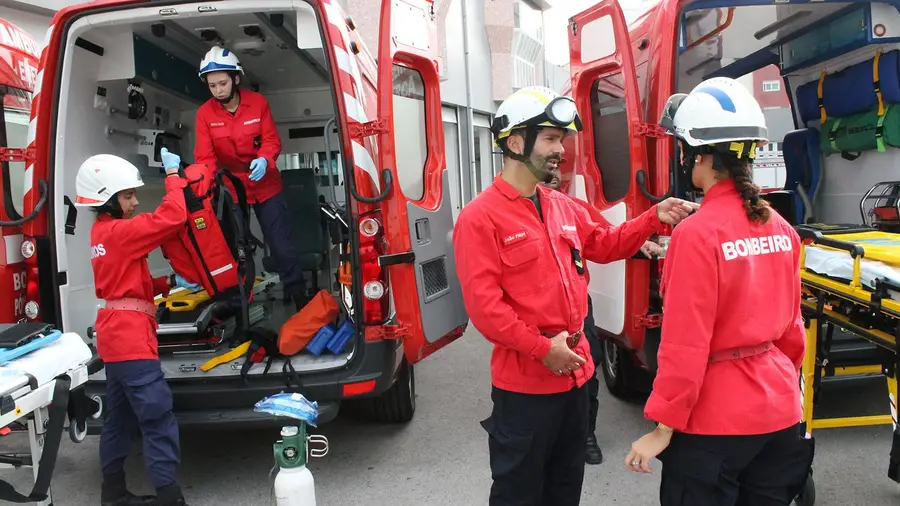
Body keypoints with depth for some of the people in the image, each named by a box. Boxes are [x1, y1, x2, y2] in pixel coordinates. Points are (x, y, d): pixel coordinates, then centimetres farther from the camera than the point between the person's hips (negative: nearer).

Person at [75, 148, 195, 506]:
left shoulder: (103, 231, 14)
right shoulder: (119, 231, -15)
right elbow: (172, 217, -25)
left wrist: (170, 283, 8)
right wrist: (172, 174, -14)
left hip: (117, 334, 10)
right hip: (130, 335, -10)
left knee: (121, 416, 17)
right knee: (158, 419, -8)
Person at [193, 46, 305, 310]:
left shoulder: (258, 102, -8)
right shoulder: (204, 113, -9)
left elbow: (272, 140, -9)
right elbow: (205, 156, -12)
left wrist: (263, 160, -30)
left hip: (266, 186, 0)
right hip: (230, 189, 1)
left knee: (282, 246, 4)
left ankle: (299, 299, 19)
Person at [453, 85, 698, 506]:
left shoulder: (564, 207, 8)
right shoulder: (480, 218, -16)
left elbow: (604, 244, 20)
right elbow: (483, 305, -21)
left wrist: (653, 218, 6)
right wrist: (542, 348, -19)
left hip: (574, 373, 8)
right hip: (524, 383, -7)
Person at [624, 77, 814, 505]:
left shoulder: (697, 234, -19)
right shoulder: (781, 229, 1)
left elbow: (687, 344, -19)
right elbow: (792, 325, 10)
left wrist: (664, 427, -12)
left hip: (717, 418, -7)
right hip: (780, 408, 7)